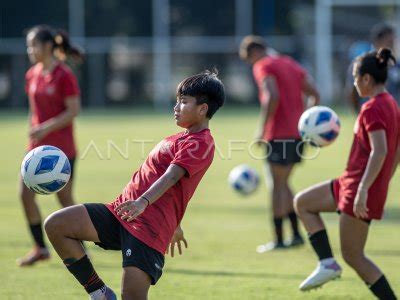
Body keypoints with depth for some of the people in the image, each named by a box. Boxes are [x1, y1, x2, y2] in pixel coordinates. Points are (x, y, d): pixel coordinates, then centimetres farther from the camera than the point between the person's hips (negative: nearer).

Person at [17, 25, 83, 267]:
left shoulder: (64, 76, -12)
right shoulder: (32, 76, 9)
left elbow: (74, 110, -15)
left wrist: (46, 128, -21)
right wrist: (33, 131, 13)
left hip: (62, 147, -7)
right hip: (38, 147, 7)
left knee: (65, 198, 0)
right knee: (25, 193, -4)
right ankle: (40, 248, 4)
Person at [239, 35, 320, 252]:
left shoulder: (263, 66, -5)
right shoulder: (291, 64, 19)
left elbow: (272, 96, -21)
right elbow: (314, 95, 17)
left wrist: (262, 128, -16)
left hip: (279, 135, -8)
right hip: (297, 134, 8)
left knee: (277, 185, -2)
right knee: (282, 184, 17)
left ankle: (278, 240, 0)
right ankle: (296, 234, 13)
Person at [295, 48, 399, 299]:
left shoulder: (372, 109, -18)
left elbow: (379, 151, -29)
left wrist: (363, 190, -31)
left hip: (360, 185, -10)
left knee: (353, 255, -2)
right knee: (303, 203, 16)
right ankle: (328, 263, 6)